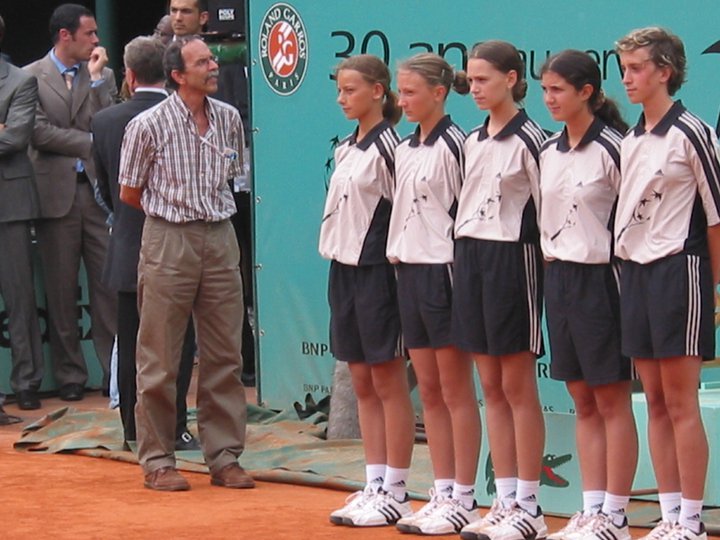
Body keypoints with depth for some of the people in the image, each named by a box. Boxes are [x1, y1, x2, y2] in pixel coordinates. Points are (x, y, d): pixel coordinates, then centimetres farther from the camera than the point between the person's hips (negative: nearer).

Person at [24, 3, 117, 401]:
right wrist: (89, 142, -8)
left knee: (108, 283, 0)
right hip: (57, 192, -2)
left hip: (98, 188, 2)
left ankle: (114, 370, 6)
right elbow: (40, 132, -8)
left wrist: (96, 78, -5)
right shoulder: (31, 78, 1)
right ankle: (70, 375, 12)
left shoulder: (103, 76, 10)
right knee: (61, 290, 4)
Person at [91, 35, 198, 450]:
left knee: (132, 342, 11)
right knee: (177, 342, 4)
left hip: (128, 249, 3)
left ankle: (135, 427, 16)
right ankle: (174, 427, 1)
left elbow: (105, 189, 8)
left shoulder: (105, 121, -3)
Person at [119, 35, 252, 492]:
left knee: (225, 356, 6)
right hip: (169, 243, -4)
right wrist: (174, 213, 10)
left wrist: (214, 212, 13)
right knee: (160, 359, 1)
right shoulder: (149, 125, -8)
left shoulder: (229, 119, 6)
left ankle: (224, 457, 13)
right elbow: (129, 193, 2)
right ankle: (157, 461, 8)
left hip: (220, 239, 5)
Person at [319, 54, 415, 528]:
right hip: (345, 269, 8)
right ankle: (374, 485, 16)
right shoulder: (346, 149, 13)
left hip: (378, 271, -8)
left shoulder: (388, 146, -11)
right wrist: (339, 263, 14)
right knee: (363, 384, 11)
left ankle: (395, 493, 2)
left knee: (389, 383, -2)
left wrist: (396, 271, -14)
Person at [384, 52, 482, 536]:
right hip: (410, 270, 8)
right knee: (429, 391, 10)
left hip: (444, 271, -8)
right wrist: (397, 255, 12)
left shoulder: (452, 144, -10)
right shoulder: (405, 149, 14)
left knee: (456, 391, -2)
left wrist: (458, 268, -14)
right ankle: (442, 491, 15)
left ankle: (463, 498, 2)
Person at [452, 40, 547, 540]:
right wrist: (464, 252, 13)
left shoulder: (529, 140, -9)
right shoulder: (473, 142, 14)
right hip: (470, 257, 7)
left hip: (512, 258, -7)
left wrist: (548, 263, -11)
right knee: (492, 389, 9)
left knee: (518, 389, -4)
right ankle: (505, 500, 13)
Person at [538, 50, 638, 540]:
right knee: (583, 402, 10)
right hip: (559, 278, 7)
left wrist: (625, 277, -11)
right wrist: (550, 262, 11)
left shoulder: (612, 148, -12)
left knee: (612, 401, -2)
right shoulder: (548, 152, 10)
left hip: (601, 278, -7)